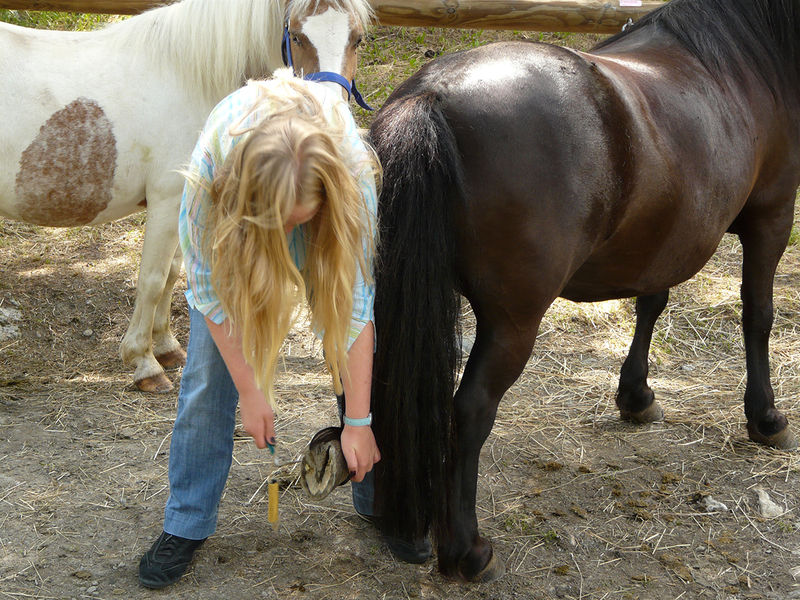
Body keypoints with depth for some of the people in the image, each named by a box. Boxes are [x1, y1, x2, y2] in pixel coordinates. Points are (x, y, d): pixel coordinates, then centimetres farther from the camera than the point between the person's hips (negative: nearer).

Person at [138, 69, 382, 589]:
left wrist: (358, 422, -26)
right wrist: (250, 391, -19)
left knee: (357, 357, -2)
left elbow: (357, 304, -32)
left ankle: (378, 498, 18)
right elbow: (212, 291, -25)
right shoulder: (209, 172, -42)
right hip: (234, 227, 0)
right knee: (209, 370, -3)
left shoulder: (353, 174, -41)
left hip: (325, 227, 0)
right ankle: (187, 523, 11)